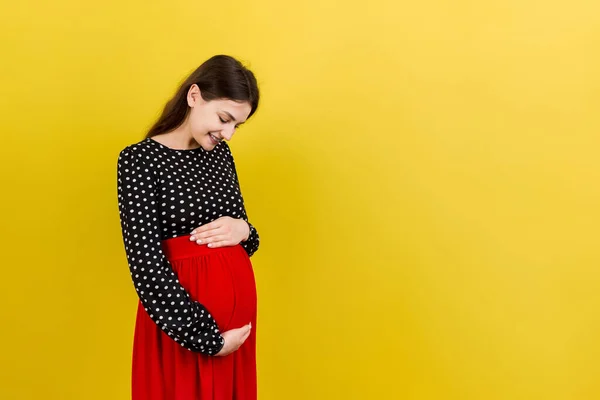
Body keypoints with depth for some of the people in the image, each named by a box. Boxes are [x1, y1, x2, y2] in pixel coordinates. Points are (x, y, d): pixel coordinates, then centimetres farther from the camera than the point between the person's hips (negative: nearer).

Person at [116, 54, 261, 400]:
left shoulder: (221, 153, 6)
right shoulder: (139, 160, -12)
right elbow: (147, 267, -17)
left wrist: (243, 230, -9)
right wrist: (208, 338, -17)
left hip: (238, 301, 6)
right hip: (181, 313, -6)